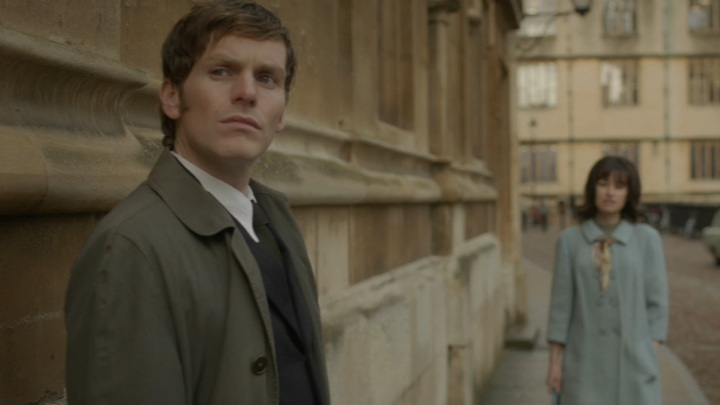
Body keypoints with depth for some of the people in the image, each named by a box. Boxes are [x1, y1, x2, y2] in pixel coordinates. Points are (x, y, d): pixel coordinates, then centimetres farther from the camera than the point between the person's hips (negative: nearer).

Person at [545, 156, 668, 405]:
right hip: (585, 362, 1)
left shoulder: (647, 238, 0)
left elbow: (656, 301, 1)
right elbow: (562, 303, 2)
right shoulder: (570, 240, 2)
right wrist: (555, 362, 0)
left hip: (633, 361, 0)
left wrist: (650, 360, -5)